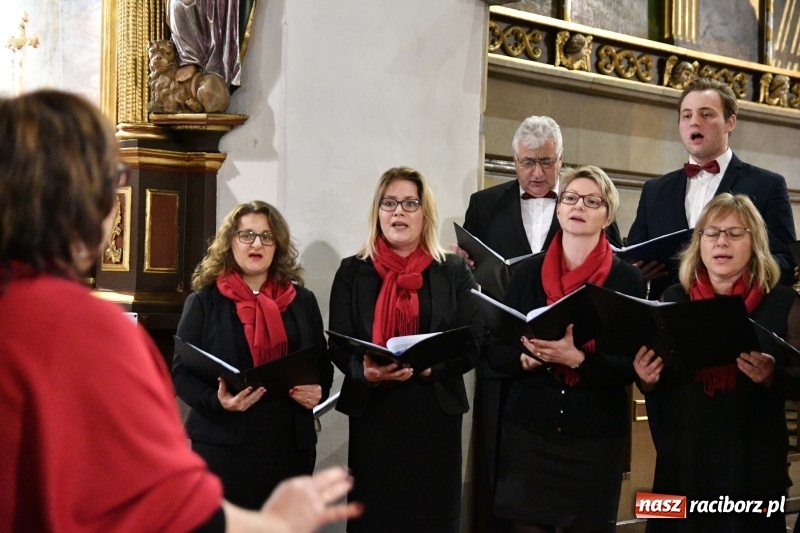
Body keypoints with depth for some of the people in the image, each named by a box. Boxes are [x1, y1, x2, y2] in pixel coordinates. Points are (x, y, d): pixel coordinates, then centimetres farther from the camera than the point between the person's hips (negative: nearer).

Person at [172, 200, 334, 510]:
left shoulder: (302, 301, 12)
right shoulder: (204, 301, 2)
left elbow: (322, 364, 17)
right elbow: (181, 371, -1)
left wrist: (318, 391, -6)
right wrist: (216, 401, -19)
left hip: (289, 443, 3)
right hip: (223, 444, -3)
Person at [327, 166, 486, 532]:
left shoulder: (453, 271, 6)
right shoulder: (352, 271, 7)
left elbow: (474, 340, 0)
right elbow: (338, 344, 3)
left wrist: (431, 365, -18)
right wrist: (365, 371, -19)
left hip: (435, 414, 0)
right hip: (373, 415, 0)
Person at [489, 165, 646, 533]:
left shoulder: (627, 279, -2)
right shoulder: (528, 272, 4)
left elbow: (631, 364, -7)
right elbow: (496, 351, 4)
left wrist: (576, 358, -23)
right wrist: (527, 359, -16)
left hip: (596, 435, -1)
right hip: (528, 429, 1)